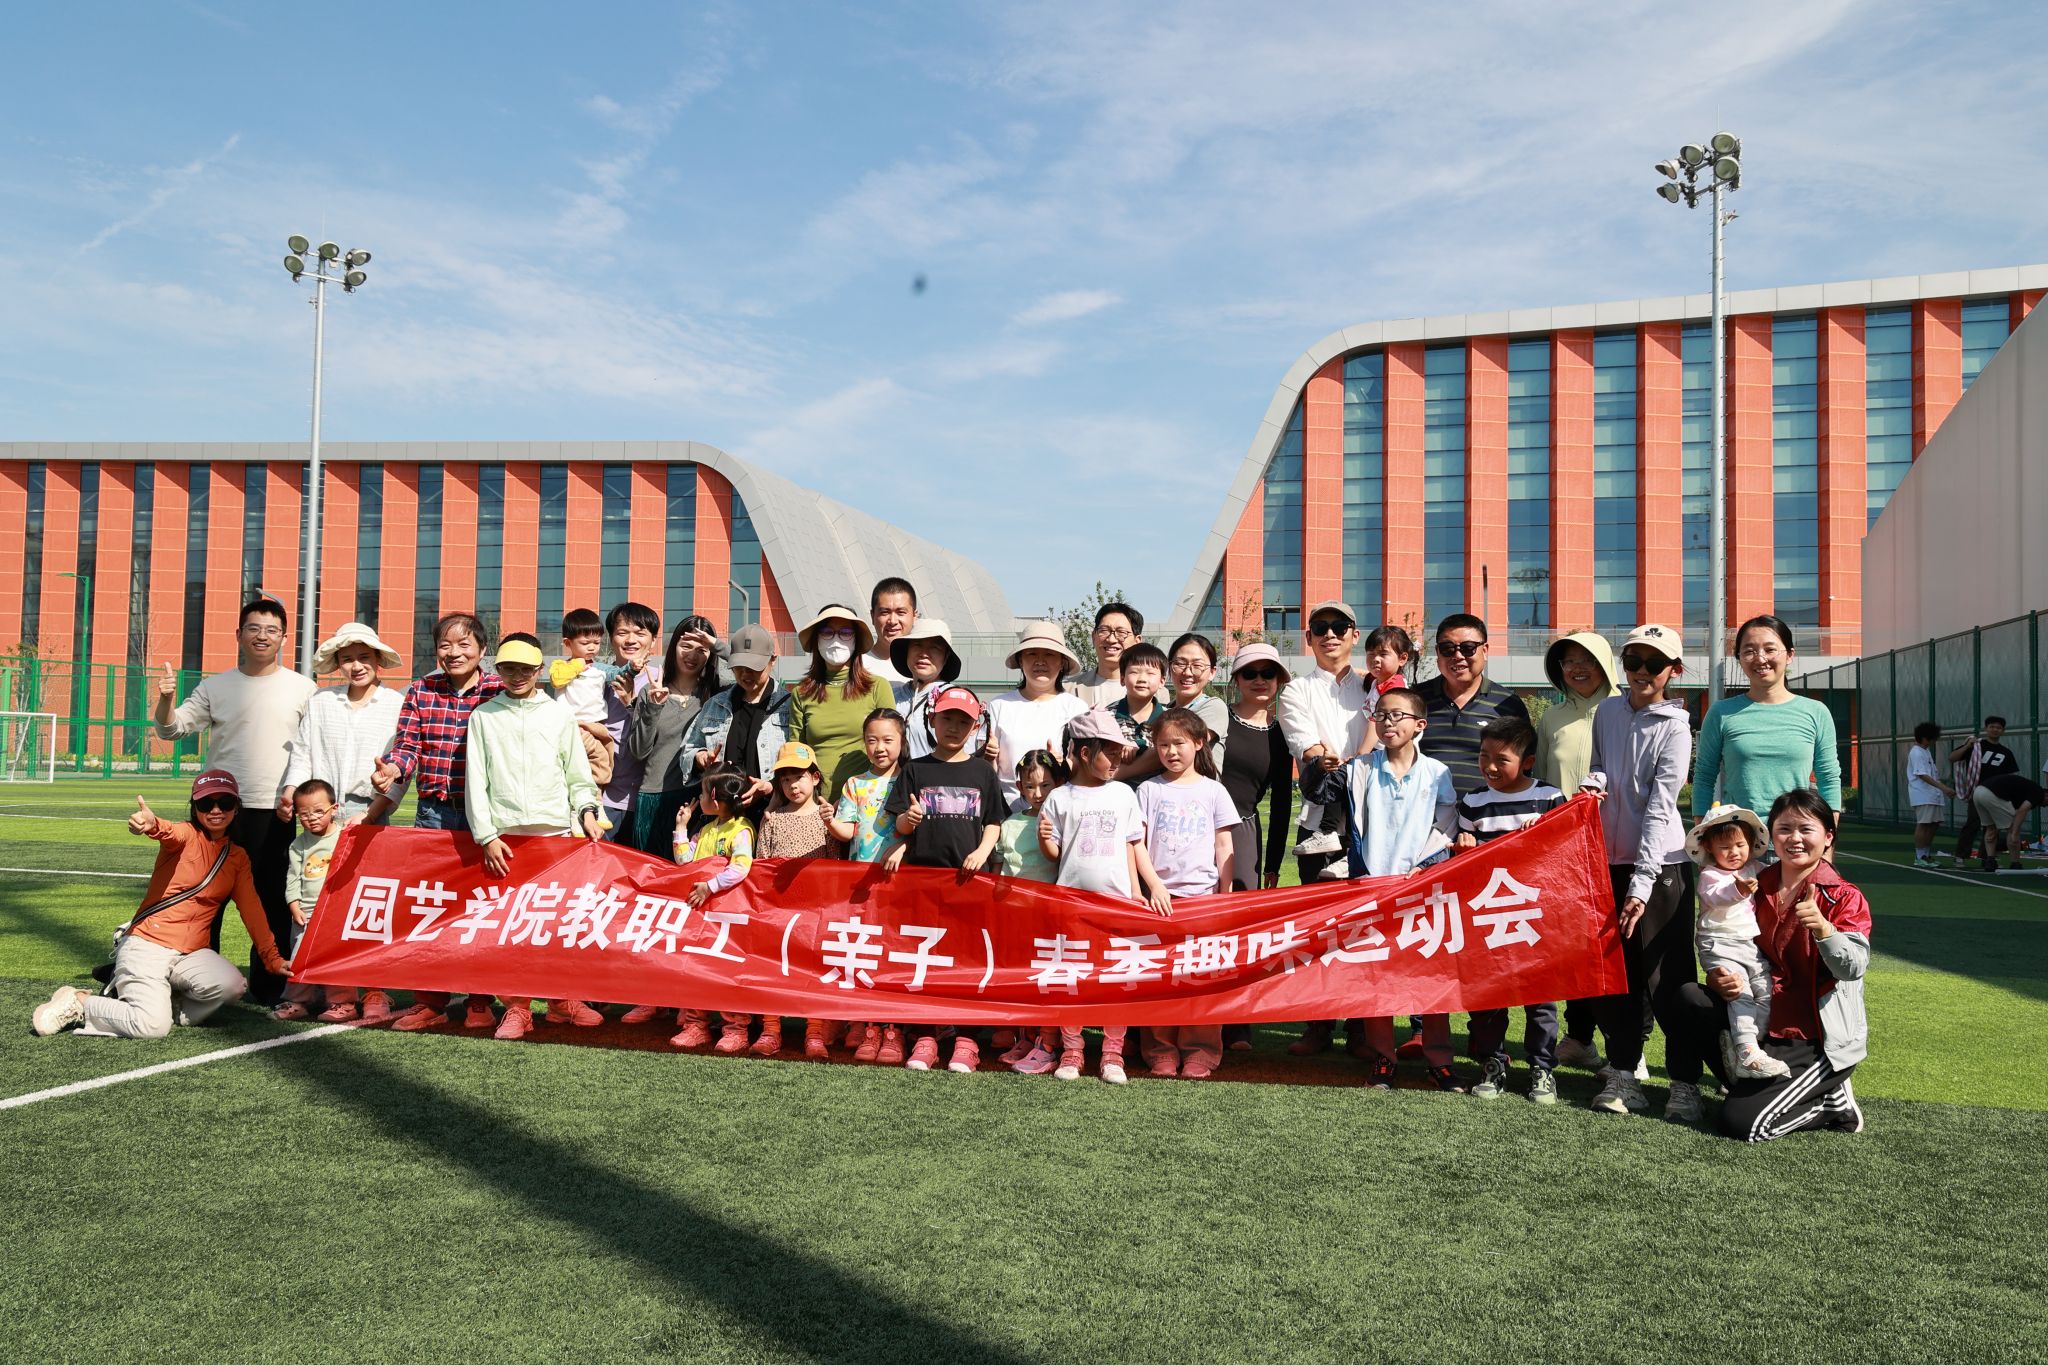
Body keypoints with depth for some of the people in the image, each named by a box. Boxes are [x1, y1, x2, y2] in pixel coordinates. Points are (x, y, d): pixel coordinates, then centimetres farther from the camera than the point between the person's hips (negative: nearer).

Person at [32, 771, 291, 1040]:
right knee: (152, 1027, -23)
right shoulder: (186, 834, -6)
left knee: (232, 986, -26)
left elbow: (252, 909, 11)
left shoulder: (238, 856, 11)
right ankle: (78, 1003, 3)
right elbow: (171, 832, -32)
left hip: (192, 953, 5)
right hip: (147, 945, -5)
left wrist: (272, 958, 5)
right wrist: (152, 825, -57)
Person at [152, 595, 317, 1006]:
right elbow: (171, 729, 8)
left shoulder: (302, 688, 5)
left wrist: (297, 789, -6)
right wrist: (166, 699, -12)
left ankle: (268, 985, 12)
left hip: (277, 813, -1)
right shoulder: (215, 686, 9)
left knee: (274, 903, 3)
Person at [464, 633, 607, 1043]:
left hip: (557, 829, 1)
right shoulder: (484, 716, 9)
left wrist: (587, 810, -4)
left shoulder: (560, 715, 10)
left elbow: (578, 775, 13)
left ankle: (562, 999, 16)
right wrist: (486, 835, -2)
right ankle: (517, 1009, 6)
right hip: (505, 835, 0)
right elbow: (476, 781, 5)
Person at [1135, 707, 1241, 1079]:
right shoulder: (1149, 789, 7)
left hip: (1203, 893, 0)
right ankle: (1162, 1052, 8)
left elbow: (1223, 847, 9)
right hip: (1159, 893, 0)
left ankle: (1199, 1053, 6)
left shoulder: (1213, 790, 8)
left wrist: (1226, 896, 5)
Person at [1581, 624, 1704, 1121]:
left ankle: (1685, 1082, 7)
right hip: (1610, 858, 5)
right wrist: (1593, 782, -5)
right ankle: (1623, 1074, 17)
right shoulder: (1607, 711, 7)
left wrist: (1641, 885, -17)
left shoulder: (1674, 728, -8)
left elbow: (1659, 809, -13)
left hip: (1661, 862, -5)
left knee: (1666, 977, -3)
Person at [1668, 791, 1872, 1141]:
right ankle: (1754, 1085, -5)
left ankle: (1833, 1102, 8)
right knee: (1689, 998, -16)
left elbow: (1854, 968, -23)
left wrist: (1822, 928, -41)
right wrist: (1718, 979, -10)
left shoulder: (1844, 898, -10)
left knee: (1741, 1122, -18)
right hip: (1763, 1025, 6)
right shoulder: (1756, 888, 6)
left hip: (1819, 1043, -6)